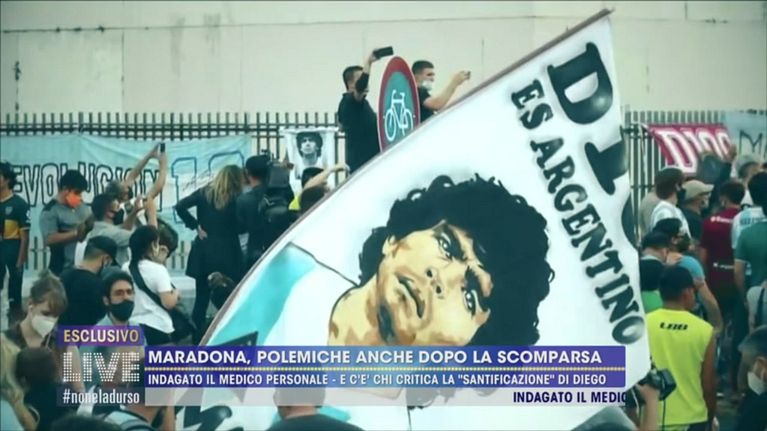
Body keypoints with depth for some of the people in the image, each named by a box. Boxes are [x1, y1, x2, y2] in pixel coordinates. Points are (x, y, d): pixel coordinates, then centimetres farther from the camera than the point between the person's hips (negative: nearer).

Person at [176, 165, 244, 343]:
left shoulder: (204, 193, 4)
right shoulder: (236, 198, -6)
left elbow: (180, 206, -5)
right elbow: (240, 226, -9)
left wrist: (196, 225, 0)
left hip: (204, 252, 4)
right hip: (227, 254, -3)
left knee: (201, 300, 9)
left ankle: (196, 341, 9)